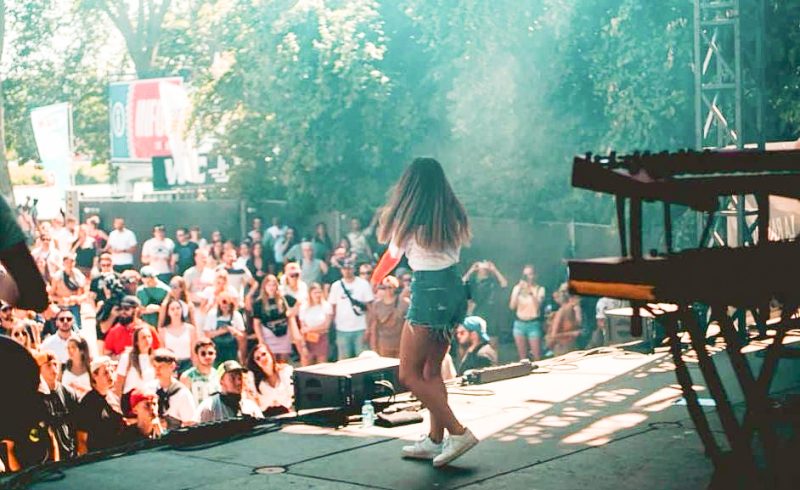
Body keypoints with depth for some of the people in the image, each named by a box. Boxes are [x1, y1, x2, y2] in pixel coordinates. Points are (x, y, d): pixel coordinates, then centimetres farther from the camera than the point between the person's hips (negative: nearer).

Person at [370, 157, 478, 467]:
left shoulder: (410, 219, -7)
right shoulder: (454, 216, 7)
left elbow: (392, 257, 9)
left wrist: (375, 280, 30)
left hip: (429, 291, -7)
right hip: (455, 288, 7)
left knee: (410, 375, -2)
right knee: (432, 371, 15)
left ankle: (458, 432, -9)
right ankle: (435, 441, 17)